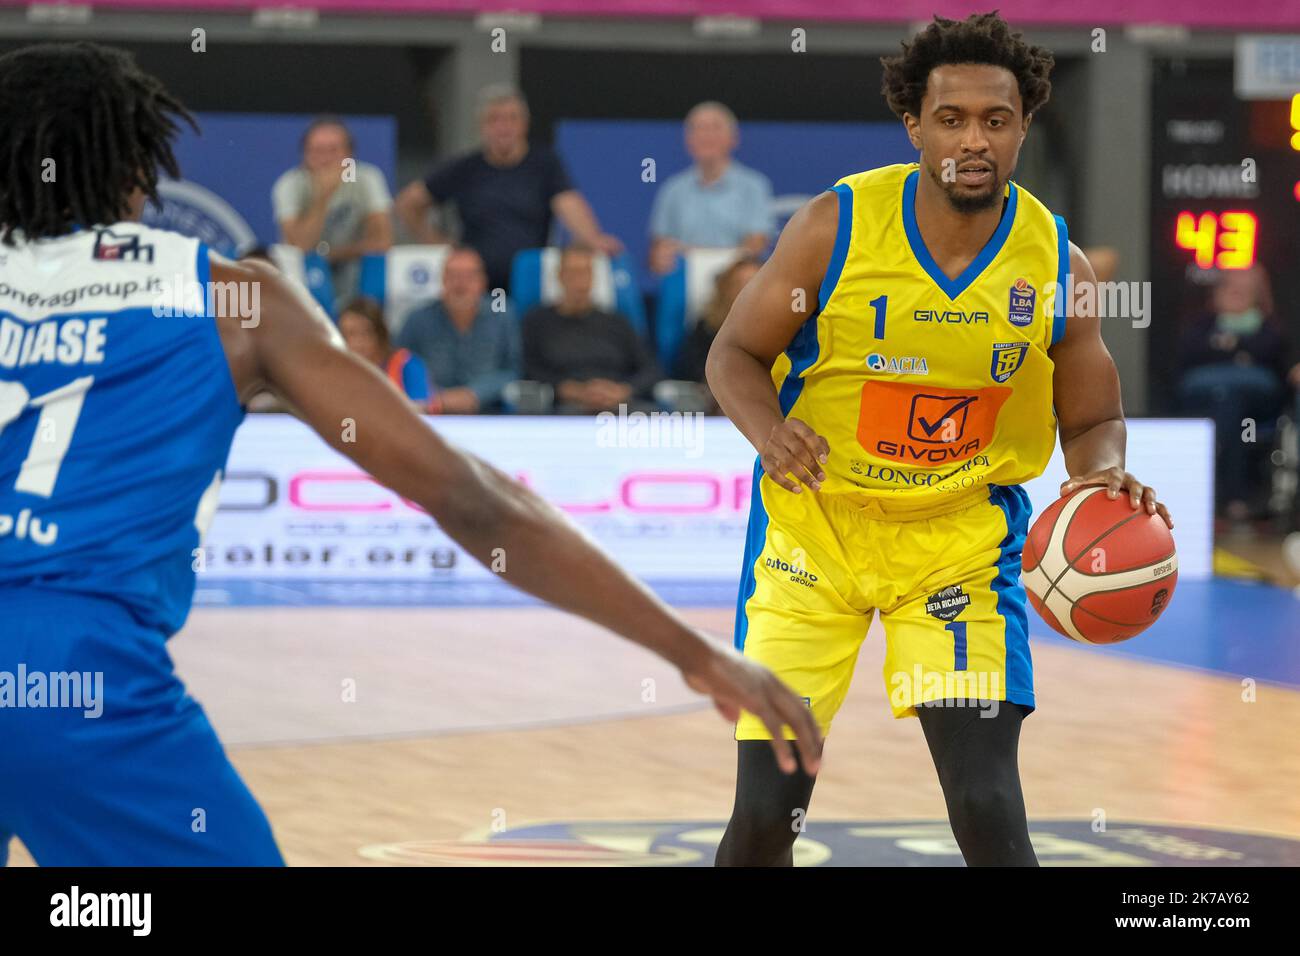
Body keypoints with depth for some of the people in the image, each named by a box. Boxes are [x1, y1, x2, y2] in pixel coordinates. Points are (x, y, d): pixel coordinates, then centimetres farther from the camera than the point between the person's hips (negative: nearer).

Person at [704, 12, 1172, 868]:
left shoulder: (1056, 265, -6)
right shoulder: (837, 226, -12)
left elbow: (1093, 420, 7)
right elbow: (735, 355, -2)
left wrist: (1103, 475, -16)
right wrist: (769, 431, -24)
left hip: (963, 538, 1)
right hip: (814, 528, -1)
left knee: (988, 810, -13)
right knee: (765, 812, -3)